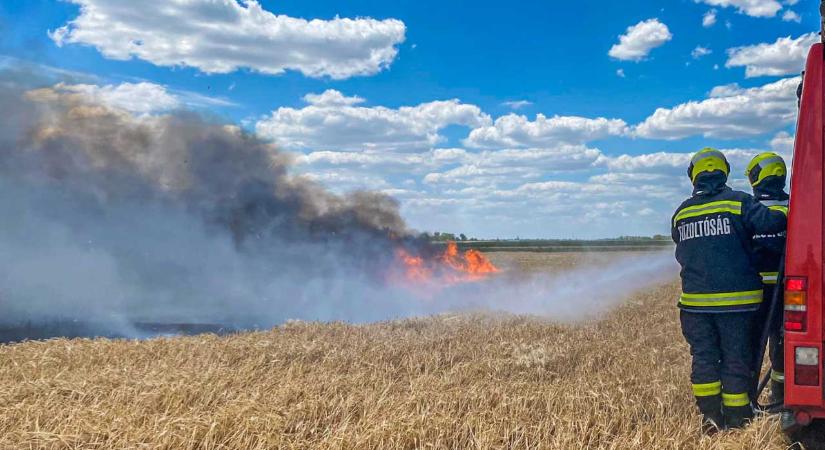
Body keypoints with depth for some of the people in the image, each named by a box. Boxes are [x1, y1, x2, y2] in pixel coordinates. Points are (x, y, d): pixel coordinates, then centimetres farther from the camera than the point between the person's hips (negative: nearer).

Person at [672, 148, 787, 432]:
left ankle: (710, 416, 10)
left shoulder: (681, 212, 8)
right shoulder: (738, 202, -5)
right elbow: (770, 222, -20)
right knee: (735, 358, 6)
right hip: (736, 298, -3)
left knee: (703, 357, 10)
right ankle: (736, 418, 11)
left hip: (696, 299, 3)